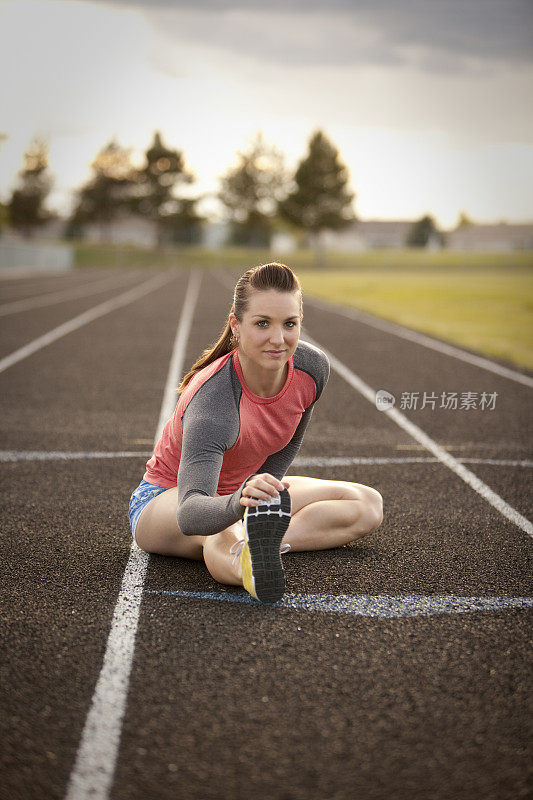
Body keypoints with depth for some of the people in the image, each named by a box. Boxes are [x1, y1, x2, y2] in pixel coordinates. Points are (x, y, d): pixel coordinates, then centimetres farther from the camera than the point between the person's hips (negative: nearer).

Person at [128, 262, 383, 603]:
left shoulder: (314, 368, -19)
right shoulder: (211, 402, -38)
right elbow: (189, 515, -51)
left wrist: (264, 492, -14)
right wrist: (239, 503, -71)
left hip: (242, 487, 7)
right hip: (165, 497, -7)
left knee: (369, 505, -6)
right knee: (221, 530, -42)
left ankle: (249, 545, -27)